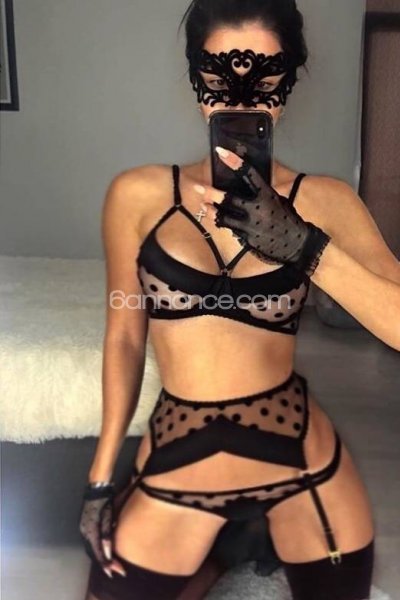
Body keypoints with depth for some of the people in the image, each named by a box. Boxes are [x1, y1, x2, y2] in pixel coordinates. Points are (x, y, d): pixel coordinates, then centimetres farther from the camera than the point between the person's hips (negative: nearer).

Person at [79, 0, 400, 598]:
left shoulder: (325, 201, -5)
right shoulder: (139, 194, -5)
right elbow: (124, 336, 2)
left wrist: (300, 244, -26)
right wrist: (101, 477, 4)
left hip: (304, 461, 1)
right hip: (176, 463, 0)